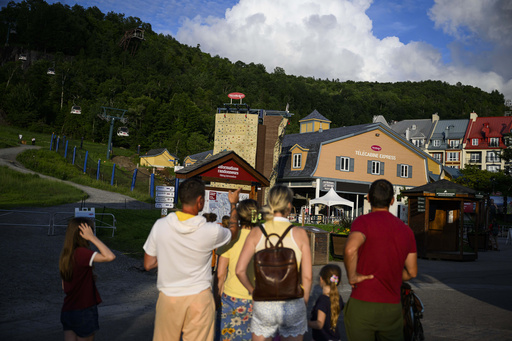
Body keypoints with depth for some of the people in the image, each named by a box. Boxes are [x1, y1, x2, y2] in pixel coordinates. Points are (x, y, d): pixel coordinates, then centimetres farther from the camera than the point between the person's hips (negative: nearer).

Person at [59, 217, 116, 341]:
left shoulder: (65, 255, 5)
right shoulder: (81, 253, -20)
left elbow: (64, 286, 13)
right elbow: (110, 256, -31)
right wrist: (92, 237, -23)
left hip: (67, 311, 7)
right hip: (84, 311, -7)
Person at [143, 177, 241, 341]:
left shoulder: (160, 226, -8)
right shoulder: (211, 231, -13)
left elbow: (148, 264, 2)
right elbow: (233, 232, 12)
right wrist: (233, 204, 25)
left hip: (168, 298, 2)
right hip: (199, 298, -2)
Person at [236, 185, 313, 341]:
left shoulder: (256, 233, -3)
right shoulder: (299, 234, -5)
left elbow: (240, 270, -8)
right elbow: (307, 276, -5)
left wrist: (253, 291, 9)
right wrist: (304, 303, 9)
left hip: (263, 305, 1)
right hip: (292, 305, 0)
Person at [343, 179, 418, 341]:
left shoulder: (363, 221, -8)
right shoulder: (406, 230, 8)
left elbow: (351, 249, -29)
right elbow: (412, 272, 11)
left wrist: (352, 276, -14)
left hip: (362, 305, -4)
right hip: (392, 308, 4)